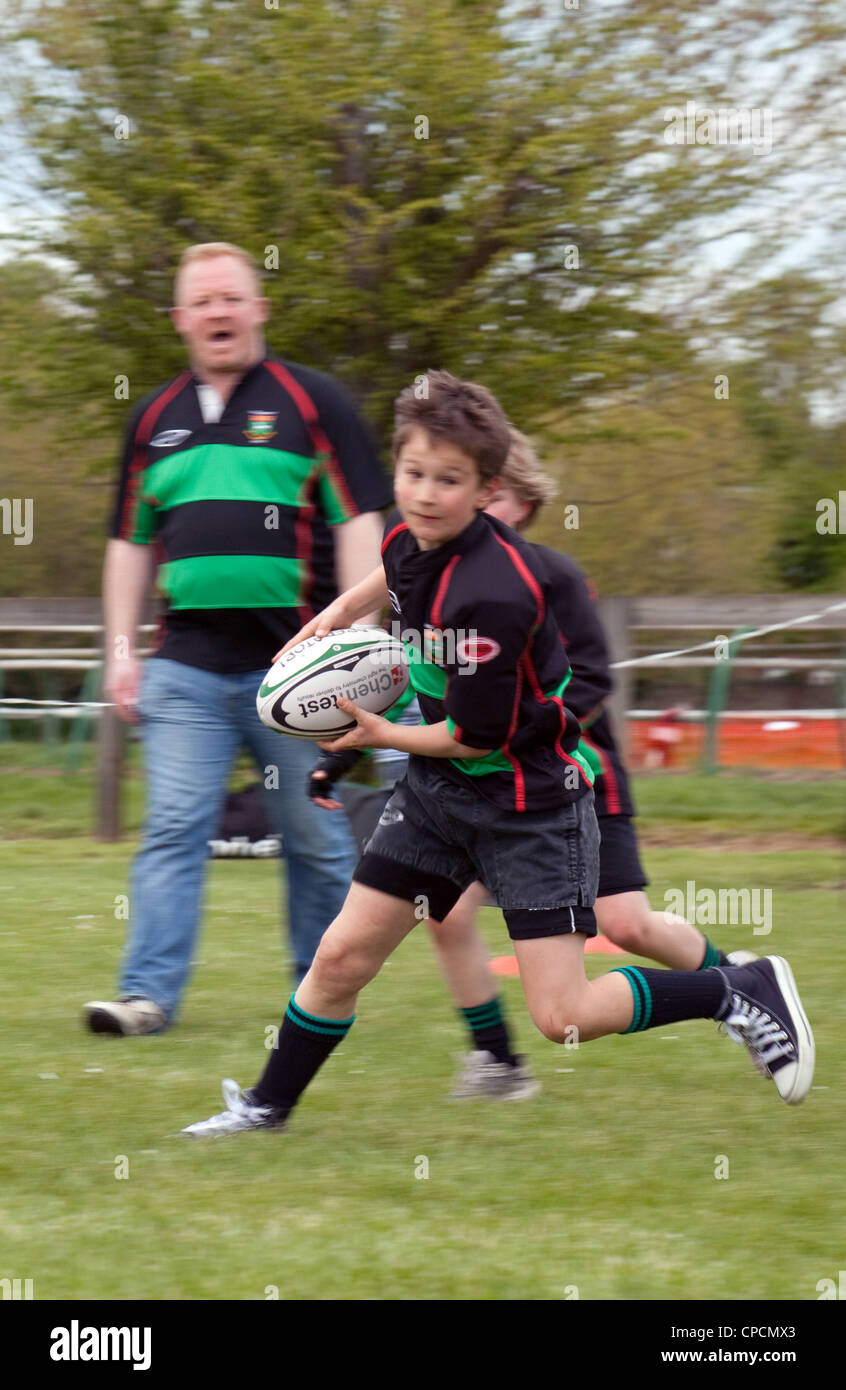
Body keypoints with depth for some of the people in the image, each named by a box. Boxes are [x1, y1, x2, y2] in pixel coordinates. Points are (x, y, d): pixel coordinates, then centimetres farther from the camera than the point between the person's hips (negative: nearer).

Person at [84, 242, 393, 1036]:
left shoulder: (311, 403, 2)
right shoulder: (155, 419, 13)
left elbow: (358, 524, -1)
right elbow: (130, 544, 18)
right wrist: (121, 652, 11)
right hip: (186, 665, 3)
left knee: (317, 837, 5)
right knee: (173, 829, -5)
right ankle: (149, 992, -8)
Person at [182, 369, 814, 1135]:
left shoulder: (493, 598, -29)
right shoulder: (410, 535, -4)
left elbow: (477, 736, -21)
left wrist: (383, 735, -7)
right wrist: (338, 613, 17)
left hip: (529, 803, -7)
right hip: (438, 792, 7)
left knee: (562, 1018, -11)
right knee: (342, 957, 5)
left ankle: (744, 990, 7)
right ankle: (268, 1106, 25)